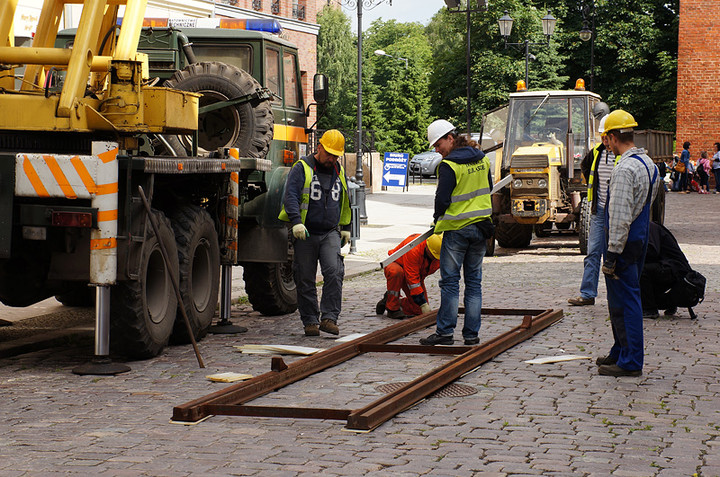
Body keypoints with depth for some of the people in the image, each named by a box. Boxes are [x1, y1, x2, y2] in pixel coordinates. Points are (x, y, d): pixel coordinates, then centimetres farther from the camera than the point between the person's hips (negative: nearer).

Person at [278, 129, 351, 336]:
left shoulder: (339, 172, 14)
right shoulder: (302, 168, -3)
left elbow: (344, 203, 26)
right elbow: (291, 196, -14)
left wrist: (345, 227, 23)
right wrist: (296, 221, -27)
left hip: (331, 234, 3)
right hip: (306, 234, -3)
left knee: (334, 273, -15)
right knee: (305, 280, 1)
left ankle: (329, 318, -13)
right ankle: (310, 321, 10)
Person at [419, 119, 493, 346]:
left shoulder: (448, 166, -15)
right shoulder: (482, 159, 7)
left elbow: (442, 199, -14)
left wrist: (438, 219, 4)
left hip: (456, 229, -6)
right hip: (481, 227, 6)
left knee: (450, 281, 0)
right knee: (474, 281, 9)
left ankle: (445, 332, 2)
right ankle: (471, 333, 9)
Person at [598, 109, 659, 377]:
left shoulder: (625, 169, -20)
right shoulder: (648, 163, 11)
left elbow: (620, 217, -24)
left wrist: (612, 252, -22)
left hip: (625, 242, -10)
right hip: (640, 239, 10)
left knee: (624, 302, -4)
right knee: (629, 298, 19)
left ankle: (630, 362, -1)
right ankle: (621, 352, 30)